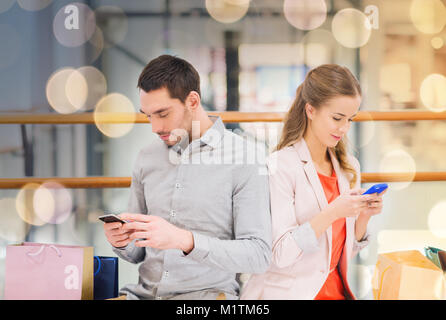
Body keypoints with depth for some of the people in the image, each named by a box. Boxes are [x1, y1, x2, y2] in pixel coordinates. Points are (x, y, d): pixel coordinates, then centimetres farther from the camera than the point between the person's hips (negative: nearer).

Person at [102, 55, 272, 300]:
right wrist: (121, 242, -4)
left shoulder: (244, 156, -4)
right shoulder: (147, 158, 13)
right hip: (145, 292, 4)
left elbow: (258, 255, -10)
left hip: (208, 293, -4)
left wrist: (184, 240, -22)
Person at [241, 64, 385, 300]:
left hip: (335, 291, 6)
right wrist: (332, 213, -23)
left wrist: (364, 216, -2)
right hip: (285, 292, -6)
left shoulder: (349, 167, 10)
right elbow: (279, 254, -16)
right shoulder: (279, 166, -11)